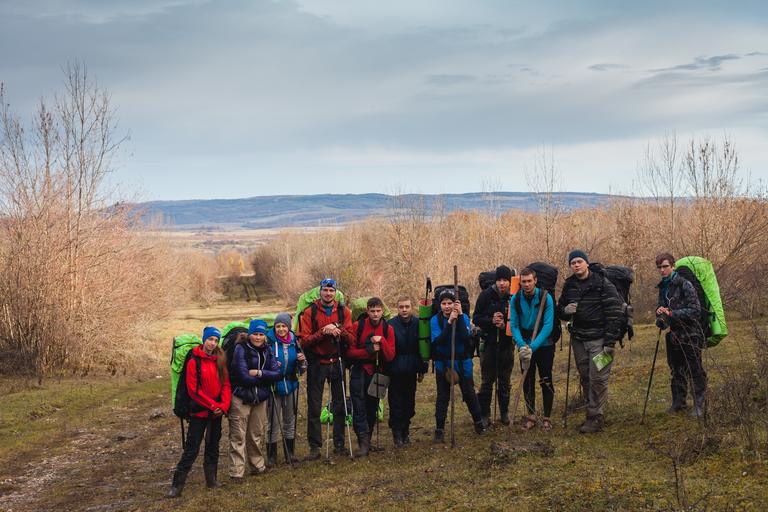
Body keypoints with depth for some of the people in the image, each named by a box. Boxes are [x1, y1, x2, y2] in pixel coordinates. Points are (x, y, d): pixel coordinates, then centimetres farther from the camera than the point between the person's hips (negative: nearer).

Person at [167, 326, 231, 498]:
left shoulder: (220, 361, 4)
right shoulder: (194, 361, -11)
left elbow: (226, 384, 4)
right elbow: (193, 390, -13)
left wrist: (224, 405, -10)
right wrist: (213, 405, -13)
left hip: (217, 412, 5)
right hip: (200, 411, -5)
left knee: (213, 446, 13)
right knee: (191, 448, -5)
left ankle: (211, 479, 25)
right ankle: (177, 484, 0)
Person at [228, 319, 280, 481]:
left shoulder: (267, 350, 8)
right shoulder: (241, 349, -9)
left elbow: (276, 374, 0)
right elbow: (244, 377, -16)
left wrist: (258, 373, -14)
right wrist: (265, 377, -8)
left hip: (261, 399, 5)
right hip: (241, 398, -5)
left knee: (257, 435, 14)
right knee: (238, 437, -5)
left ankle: (257, 466, 28)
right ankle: (236, 472, -3)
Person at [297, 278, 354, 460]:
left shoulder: (343, 311, 4)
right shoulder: (309, 312, -2)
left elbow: (351, 339, -1)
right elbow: (304, 341, -9)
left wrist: (338, 331, -20)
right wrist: (323, 332, -21)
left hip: (337, 362, 2)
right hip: (316, 364, -2)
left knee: (339, 405, 8)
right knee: (314, 407, 0)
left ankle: (339, 443, 18)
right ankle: (315, 447, 5)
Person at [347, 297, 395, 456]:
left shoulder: (387, 329, 1)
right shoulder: (358, 326, -5)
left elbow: (390, 356, -4)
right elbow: (350, 351, -7)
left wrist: (382, 341, -18)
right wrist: (369, 351, -18)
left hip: (377, 373, 3)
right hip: (359, 372, -2)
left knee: (372, 408, 9)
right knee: (359, 407, -11)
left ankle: (366, 441, 22)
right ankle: (364, 442, -11)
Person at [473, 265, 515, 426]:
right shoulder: (486, 295, -6)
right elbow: (476, 319, -4)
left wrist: (505, 325, -19)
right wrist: (491, 320, -20)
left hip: (507, 344, 1)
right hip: (489, 344, -1)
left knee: (505, 381, 12)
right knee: (487, 381, 4)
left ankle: (505, 413, 24)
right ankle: (484, 415, 12)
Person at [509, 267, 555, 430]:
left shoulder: (545, 297, -16)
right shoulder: (515, 299, -7)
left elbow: (548, 325, -20)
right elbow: (513, 325, -8)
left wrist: (533, 347, -29)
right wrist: (522, 345, -25)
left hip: (544, 345, -2)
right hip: (525, 345, 2)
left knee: (546, 381, 3)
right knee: (527, 381, 7)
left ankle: (547, 417, 13)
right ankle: (531, 415, 19)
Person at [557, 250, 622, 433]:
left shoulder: (603, 284, -9)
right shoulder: (569, 286, 9)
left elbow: (614, 313, -12)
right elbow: (561, 310, 20)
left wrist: (610, 342, -16)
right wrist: (565, 311, -7)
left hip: (599, 339, -6)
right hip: (578, 339, 6)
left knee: (598, 378, -7)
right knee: (585, 378, 10)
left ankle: (596, 417, 0)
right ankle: (592, 414, 20)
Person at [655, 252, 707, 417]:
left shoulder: (685, 285, -14)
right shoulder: (662, 287, 9)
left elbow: (695, 310, -18)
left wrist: (672, 313, -25)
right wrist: (660, 317, -6)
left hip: (690, 335, -7)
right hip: (673, 335, 7)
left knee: (695, 370, -2)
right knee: (676, 371, 16)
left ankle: (699, 405, 6)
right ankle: (679, 402, 27)